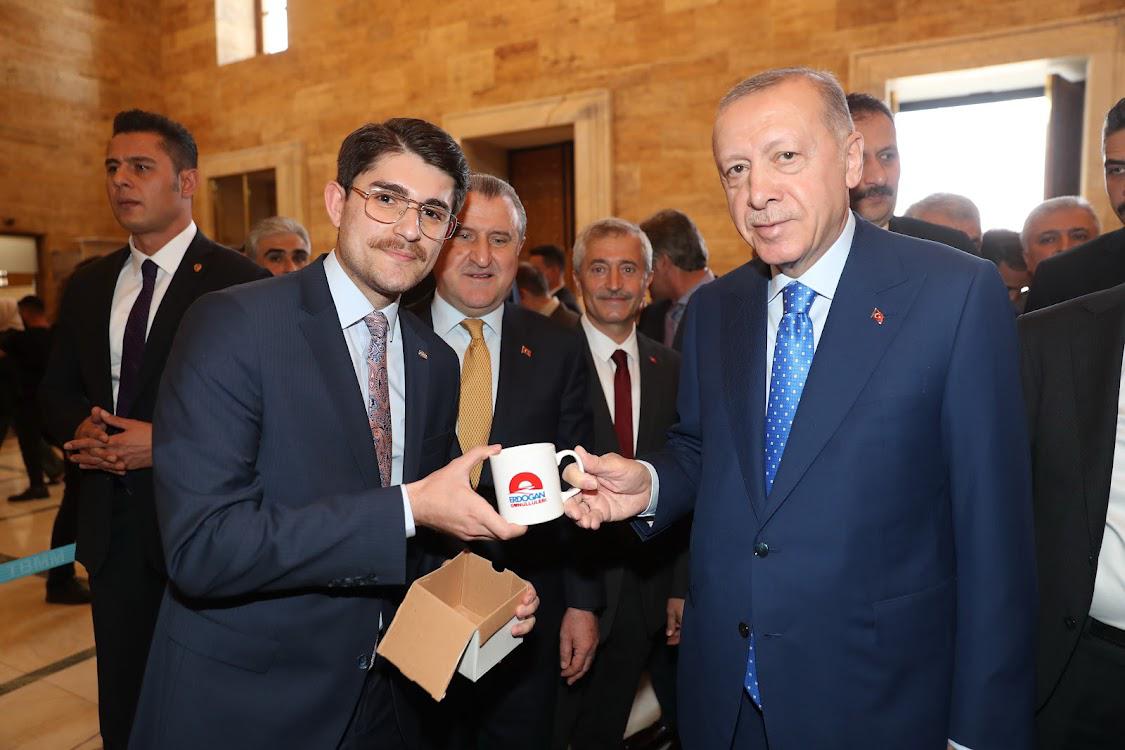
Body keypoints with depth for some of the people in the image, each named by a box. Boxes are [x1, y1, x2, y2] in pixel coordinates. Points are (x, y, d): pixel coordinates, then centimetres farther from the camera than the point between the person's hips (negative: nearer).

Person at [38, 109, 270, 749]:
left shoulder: (239, 281, -10)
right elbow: (57, 390, 15)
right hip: (112, 523, 6)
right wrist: (82, 431, -6)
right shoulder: (89, 286, 10)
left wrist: (166, 442, -18)